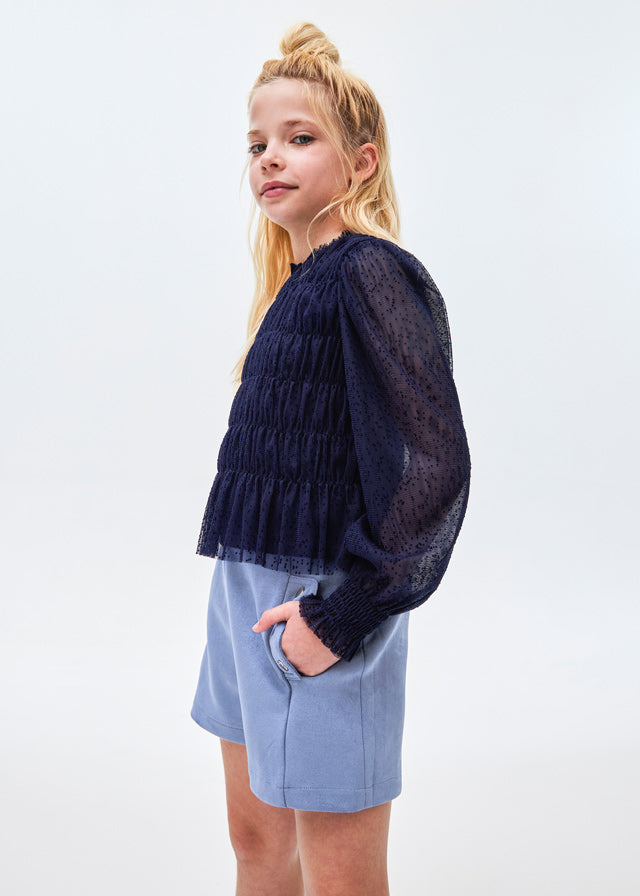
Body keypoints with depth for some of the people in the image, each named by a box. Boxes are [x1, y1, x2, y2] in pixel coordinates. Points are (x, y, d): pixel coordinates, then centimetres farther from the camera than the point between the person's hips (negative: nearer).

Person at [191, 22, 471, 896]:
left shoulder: (370, 274, -15)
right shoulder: (299, 284, 11)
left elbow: (433, 471, -22)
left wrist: (341, 618, -19)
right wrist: (247, 588, 13)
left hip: (317, 610, -8)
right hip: (250, 596, 9)